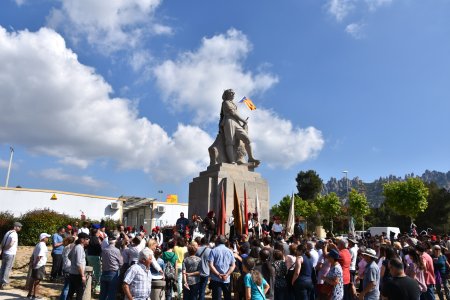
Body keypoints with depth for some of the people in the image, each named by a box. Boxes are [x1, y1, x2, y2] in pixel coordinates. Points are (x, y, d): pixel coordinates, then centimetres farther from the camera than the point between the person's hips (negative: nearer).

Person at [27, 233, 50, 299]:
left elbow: (33, 255, 13)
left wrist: (33, 263, 16)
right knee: (37, 281, 0)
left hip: (35, 265, 9)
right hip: (40, 266, -9)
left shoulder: (38, 245, 11)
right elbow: (39, 256, -25)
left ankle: (29, 294, 26)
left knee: (33, 280, 17)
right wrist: (35, 264, -16)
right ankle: (34, 296, 7)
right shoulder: (43, 246, -18)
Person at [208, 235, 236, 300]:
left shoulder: (213, 251, -4)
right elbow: (233, 265, 0)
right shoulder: (230, 251, 6)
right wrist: (227, 275, -7)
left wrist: (218, 274, -12)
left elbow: (211, 265, -13)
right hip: (227, 279, 3)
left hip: (216, 279, -3)